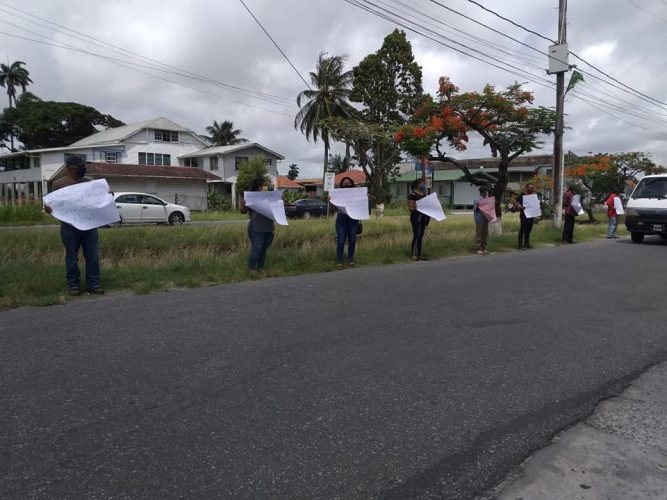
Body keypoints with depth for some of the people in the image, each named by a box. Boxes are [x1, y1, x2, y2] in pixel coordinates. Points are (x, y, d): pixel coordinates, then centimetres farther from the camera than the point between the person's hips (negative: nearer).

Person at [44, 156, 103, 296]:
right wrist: (48, 209, -18)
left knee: (93, 256, 2)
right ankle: (73, 284, 14)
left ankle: (93, 284, 9)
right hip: (69, 226, -3)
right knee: (72, 257, 5)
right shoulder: (58, 184, 3)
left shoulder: (89, 181, 12)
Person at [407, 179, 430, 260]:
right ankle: (413, 255, -7)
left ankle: (419, 254, 13)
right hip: (416, 217, -8)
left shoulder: (424, 194, 16)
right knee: (416, 235, -10)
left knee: (421, 236, 9)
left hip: (424, 217, 8)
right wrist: (415, 208, -28)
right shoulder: (412, 195, -8)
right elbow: (410, 208, -10)